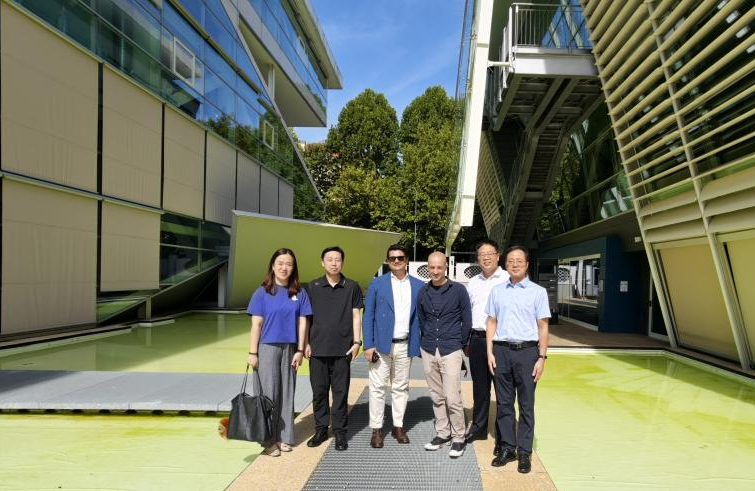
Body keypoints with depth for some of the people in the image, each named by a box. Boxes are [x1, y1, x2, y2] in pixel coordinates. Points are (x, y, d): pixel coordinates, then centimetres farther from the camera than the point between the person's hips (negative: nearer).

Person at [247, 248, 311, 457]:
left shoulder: (299, 293, 2)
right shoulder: (263, 292, -3)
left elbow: (302, 322, 3)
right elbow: (256, 324, -4)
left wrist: (300, 350, -1)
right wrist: (252, 353, -7)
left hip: (290, 348, 2)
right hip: (267, 348, -2)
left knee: (287, 392, 9)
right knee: (269, 393, 3)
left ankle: (284, 437, 21)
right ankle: (269, 440, 14)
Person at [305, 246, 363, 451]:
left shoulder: (352, 287, 2)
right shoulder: (313, 287, 4)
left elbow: (355, 316, 4)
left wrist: (357, 342, -2)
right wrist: (306, 343, 2)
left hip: (342, 349, -1)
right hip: (318, 348, 1)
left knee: (341, 392, 5)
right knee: (319, 391, 9)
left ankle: (340, 432, 17)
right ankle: (321, 429, 24)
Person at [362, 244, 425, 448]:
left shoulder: (419, 286, 5)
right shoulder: (377, 284, 0)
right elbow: (368, 316, -1)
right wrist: (368, 345, -8)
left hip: (405, 345, 2)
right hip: (381, 344, -1)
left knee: (401, 387, 11)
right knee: (378, 387, 3)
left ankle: (398, 426, 24)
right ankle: (376, 429, 14)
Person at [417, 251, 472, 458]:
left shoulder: (458, 290, -5)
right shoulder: (423, 292, 4)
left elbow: (467, 321, 1)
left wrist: (459, 343, 7)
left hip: (451, 351, -4)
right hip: (428, 351, 4)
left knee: (452, 398, -5)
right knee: (437, 396, 12)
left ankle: (458, 438, 11)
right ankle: (442, 433, 25)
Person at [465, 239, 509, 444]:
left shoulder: (508, 280, -6)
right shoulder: (473, 282, 13)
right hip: (476, 339, 5)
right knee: (479, 387, 16)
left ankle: (503, 435, 18)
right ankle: (478, 428, 30)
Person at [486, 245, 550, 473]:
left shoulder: (538, 292, 1)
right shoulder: (497, 291, 8)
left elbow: (543, 327, 1)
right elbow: (492, 323, 10)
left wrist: (541, 358, -4)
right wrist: (490, 352, 3)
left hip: (527, 351, -2)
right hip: (501, 351, 2)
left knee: (526, 403, 6)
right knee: (503, 402, 9)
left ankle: (524, 451, 16)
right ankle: (506, 448, 21)